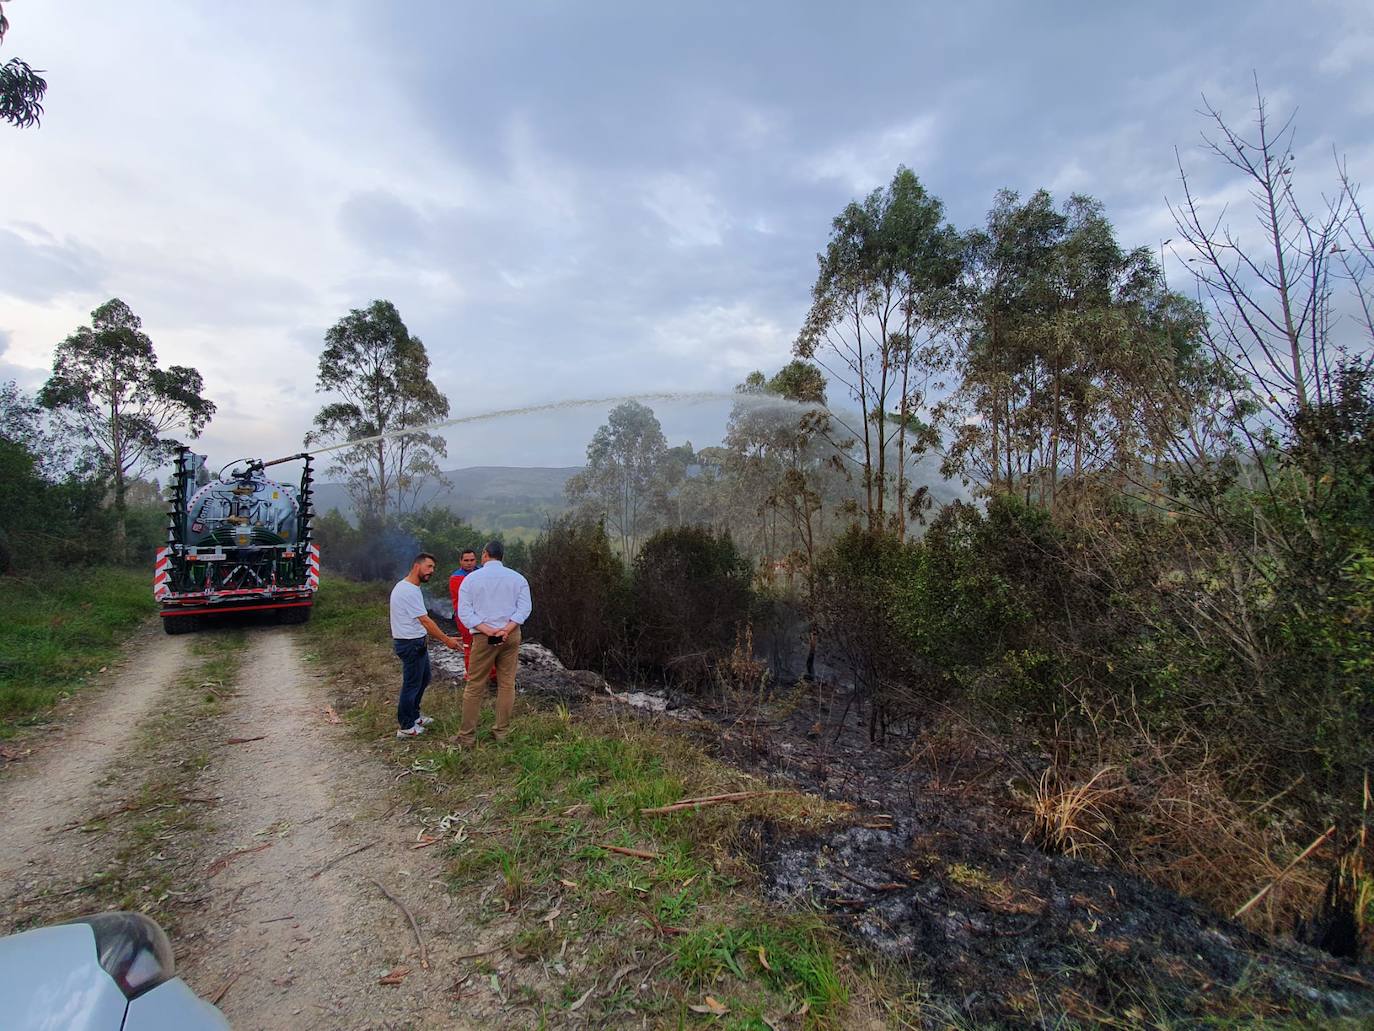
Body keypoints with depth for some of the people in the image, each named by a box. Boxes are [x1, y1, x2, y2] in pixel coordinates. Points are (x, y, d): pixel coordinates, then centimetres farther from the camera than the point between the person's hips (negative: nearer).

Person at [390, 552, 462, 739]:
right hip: (411, 644, -11)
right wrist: (447, 640, -18)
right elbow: (425, 620, -23)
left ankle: (413, 716, 35)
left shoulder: (409, 588, 11)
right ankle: (406, 727, 15)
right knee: (412, 685, 2)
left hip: (417, 642, 11)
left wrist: (447, 638, 15)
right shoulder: (409, 591, -23)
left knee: (423, 678, 22)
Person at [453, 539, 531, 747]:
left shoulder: (471, 578, 1)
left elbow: (464, 612, -6)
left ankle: (466, 736, 14)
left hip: (483, 637, -1)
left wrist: (487, 631, -12)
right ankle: (502, 731, 18)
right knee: (507, 684, 10)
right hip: (511, 636, 2)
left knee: (474, 686, 7)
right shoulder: (517, 578, 3)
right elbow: (524, 609, -7)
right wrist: (506, 630, -13)